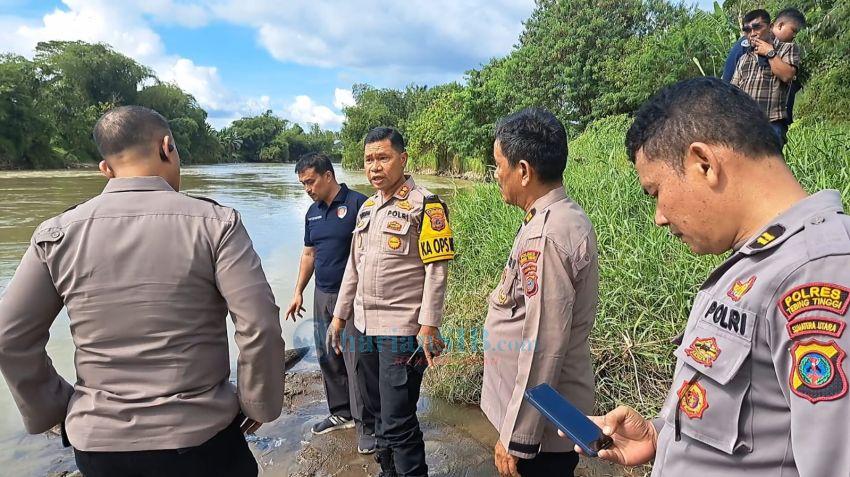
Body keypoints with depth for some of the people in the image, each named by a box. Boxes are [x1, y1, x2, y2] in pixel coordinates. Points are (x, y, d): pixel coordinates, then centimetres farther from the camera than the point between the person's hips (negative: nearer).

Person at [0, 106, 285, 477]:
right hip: (200, 437, -2)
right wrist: (260, 405, -3)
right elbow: (260, 328, -17)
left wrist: (52, 409, 14)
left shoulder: (58, 234, -4)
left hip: (97, 443, 3)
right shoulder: (214, 223, -13)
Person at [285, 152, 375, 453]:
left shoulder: (358, 204, -11)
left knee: (356, 361, -2)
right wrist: (298, 292, 18)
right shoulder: (312, 213, 11)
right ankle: (341, 413, 31)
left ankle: (367, 426, 11)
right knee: (327, 358, 15)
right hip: (322, 296, 7)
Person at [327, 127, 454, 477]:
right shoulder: (367, 208, 12)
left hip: (402, 330, -7)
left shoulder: (425, 205, -10)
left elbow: (436, 270, -14)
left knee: (398, 421, -3)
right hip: (366, 327, 7)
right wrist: (339, 316, 17)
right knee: (377, 409, 19)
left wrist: (428, 327, -18)